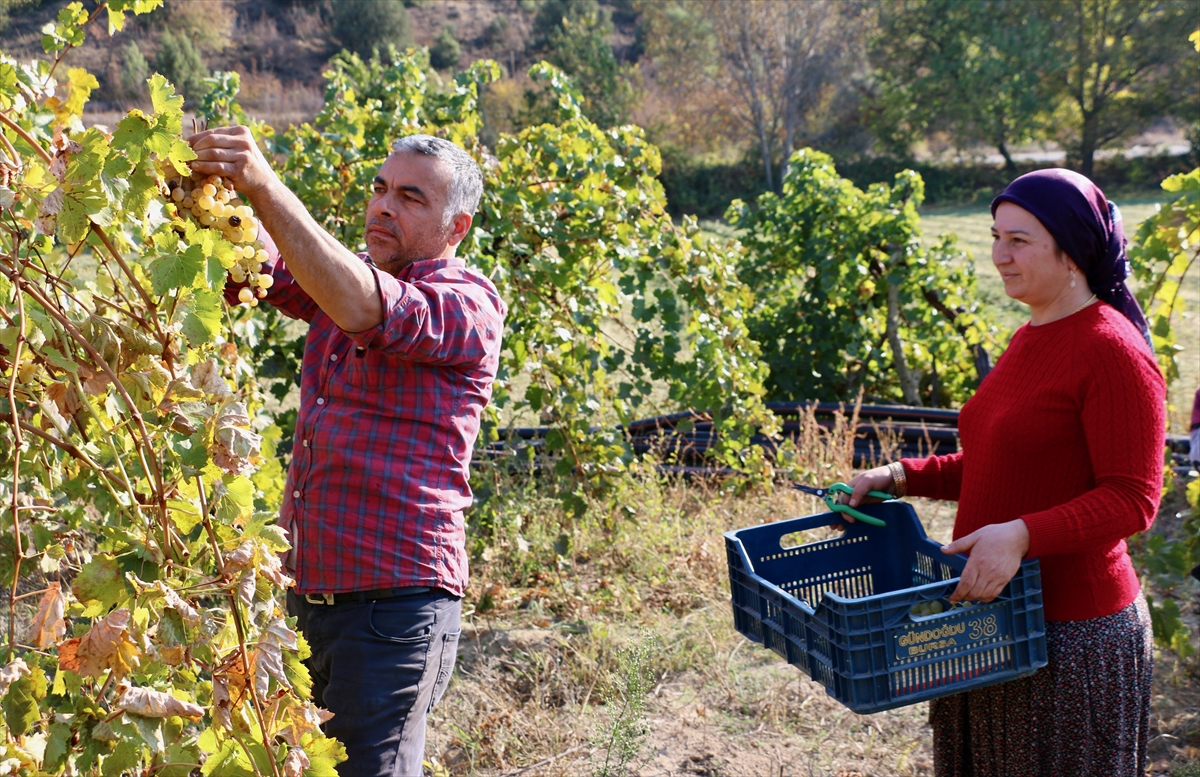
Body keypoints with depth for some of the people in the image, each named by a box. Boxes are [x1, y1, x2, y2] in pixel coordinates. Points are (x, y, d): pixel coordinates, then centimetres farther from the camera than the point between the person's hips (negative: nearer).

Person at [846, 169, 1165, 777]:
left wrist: (1021, 535, -33)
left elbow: (1131, 499, -20)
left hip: (1073, 629, -8)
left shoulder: (1112, 352, -17)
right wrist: (901, 477, 7)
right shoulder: (1029, 340, 10)